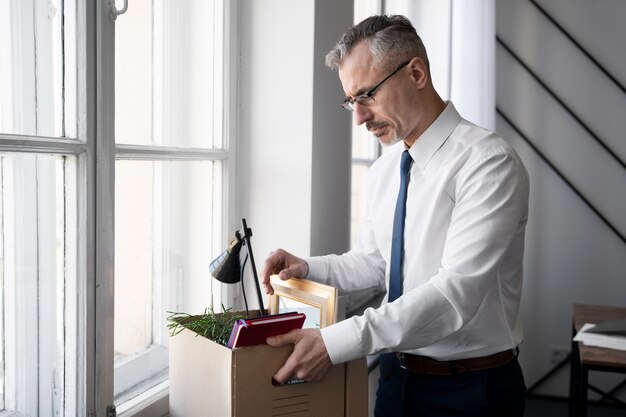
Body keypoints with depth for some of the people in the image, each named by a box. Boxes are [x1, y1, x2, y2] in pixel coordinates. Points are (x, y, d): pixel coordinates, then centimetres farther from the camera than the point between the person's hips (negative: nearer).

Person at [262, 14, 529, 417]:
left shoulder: (489, 163, -20)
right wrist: (307, 268, -4)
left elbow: (457, 291, -28)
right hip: (397, 376, 6)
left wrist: (336, 342, -32)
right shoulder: (384, 168, 4)